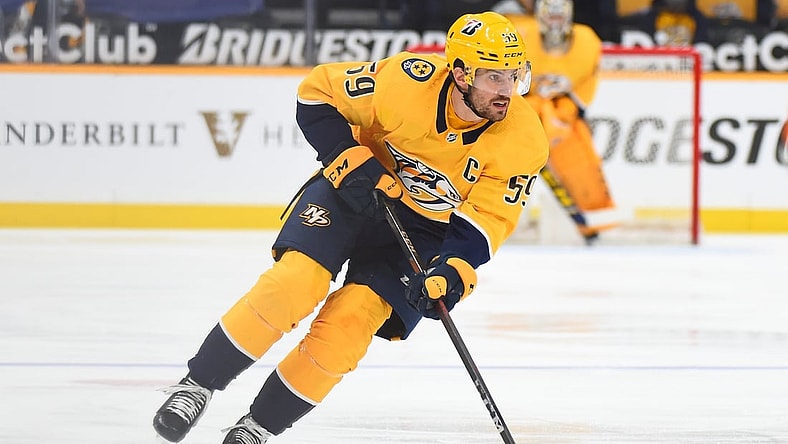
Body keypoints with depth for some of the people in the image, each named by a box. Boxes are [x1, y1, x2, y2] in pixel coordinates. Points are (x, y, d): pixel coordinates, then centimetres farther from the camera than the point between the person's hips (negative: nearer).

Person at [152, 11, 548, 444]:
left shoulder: (523, 140, -20)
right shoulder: (407, 80, -25)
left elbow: (487, 217, -15)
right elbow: (318, 92, -12)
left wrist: (453, 271, -30)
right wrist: (348, 160, -21)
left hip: (422, 228, 1)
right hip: (356, 188, -1)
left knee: (349, 321, -17)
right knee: (295, 283, -22)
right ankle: (197, 385, -7)